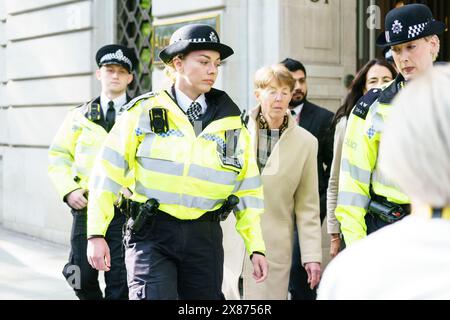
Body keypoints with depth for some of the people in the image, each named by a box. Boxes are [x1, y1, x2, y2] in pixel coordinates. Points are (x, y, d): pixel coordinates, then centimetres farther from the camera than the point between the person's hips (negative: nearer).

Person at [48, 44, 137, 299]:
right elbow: (58, 156, 10)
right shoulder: (80, 116, 11)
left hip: (125, 207, -2)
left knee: (119, 280, -2)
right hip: (86, 205, 2)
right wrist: (69, 190, -5)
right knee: (81, 275, 3)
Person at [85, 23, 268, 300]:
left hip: (205, 237, 3)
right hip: (152, 234, -3)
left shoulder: (231, 123, 7)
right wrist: (96, 233, -6)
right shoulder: (144, 112, -2)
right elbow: (108, 173, -1)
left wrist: (256, 246, 5)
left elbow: (248, 190, 11)